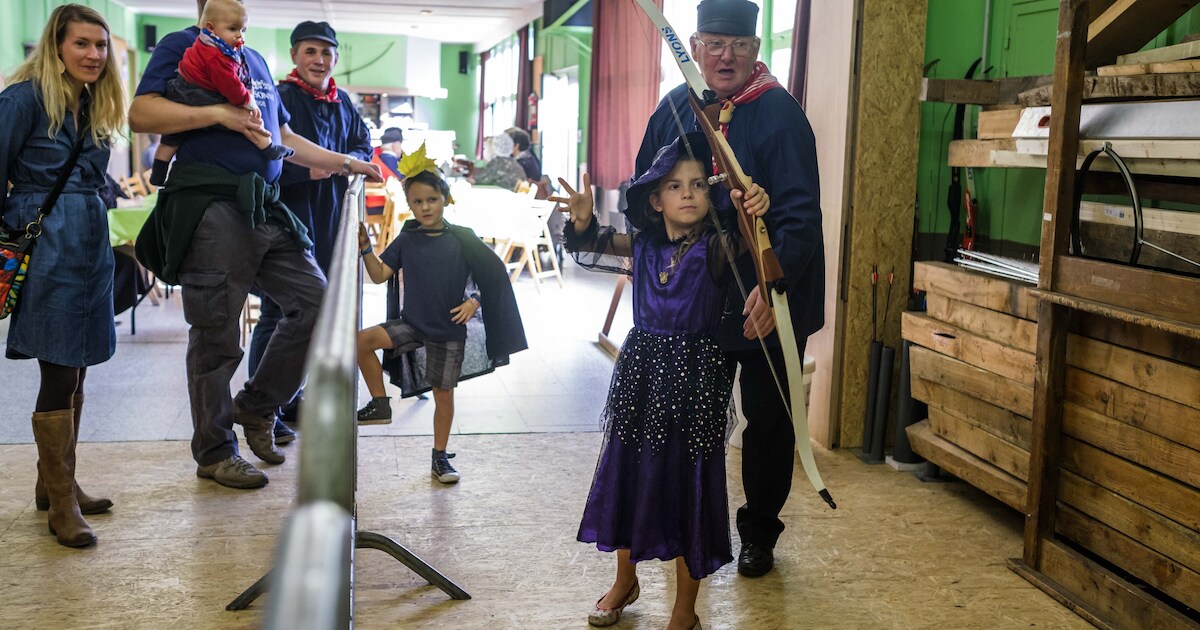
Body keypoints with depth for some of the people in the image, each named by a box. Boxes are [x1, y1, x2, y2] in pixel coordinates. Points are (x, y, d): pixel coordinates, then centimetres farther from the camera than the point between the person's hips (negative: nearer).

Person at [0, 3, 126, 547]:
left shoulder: (96, 108, 15)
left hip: (90, 243, 8)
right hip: (44, 247, -8)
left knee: (73, 372, 13)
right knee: (59, 375, -5)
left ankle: (54, 485, 26)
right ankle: (61, 504, 4)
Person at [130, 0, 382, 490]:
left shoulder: (254, 60, 23)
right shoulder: (182, 45, 1)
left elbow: (284, 138, 28)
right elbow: (140, 114, -12)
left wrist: (346, 164, 25)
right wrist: (219, 113, -17)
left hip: (263, 207, 7)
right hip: (209, 206, -7)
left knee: (314, 299, 1)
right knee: (216, 336, -1)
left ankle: (256, 407, 19)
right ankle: (215, 453, 15)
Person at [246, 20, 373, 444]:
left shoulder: (342, 103, 12)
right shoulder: (278, 99, -10)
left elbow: (363, 145, 23)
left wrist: (350, 160, 2)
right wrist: (308, 170, -24)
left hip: (328, 222, 7)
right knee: (278, 315, -5)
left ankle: (290, 399, 27)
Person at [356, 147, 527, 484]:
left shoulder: (462, 239, -7)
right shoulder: (406, 240, 1)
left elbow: (493, 273, -1)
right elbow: (379, 275, 0)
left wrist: (474, 301, -14)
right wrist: (365, 247, -14)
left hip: (449, 332, -2)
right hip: (411, 323, 2)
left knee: (443, 394, 7)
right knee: (363, 340, -22)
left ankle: (440, 458, 25)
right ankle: (380, 403, -5)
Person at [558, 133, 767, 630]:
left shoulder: (717, 248, -10)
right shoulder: (642, 247, 3)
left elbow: (747, 245, -29)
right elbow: (587, 251, 8)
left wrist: (754, 213, -50)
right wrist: (582, 221, -14)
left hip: (696, 378, -4)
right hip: (641, 370, 4)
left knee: (688, 484, 4)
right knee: (629, 472, 15)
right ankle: (625, 580, 40)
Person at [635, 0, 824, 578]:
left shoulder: (780, 115, -17)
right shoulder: (676, 107, 0)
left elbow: (801, 216, -25)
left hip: (767, 308, -4)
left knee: (767, 421, 10)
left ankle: (758, 533, 29)